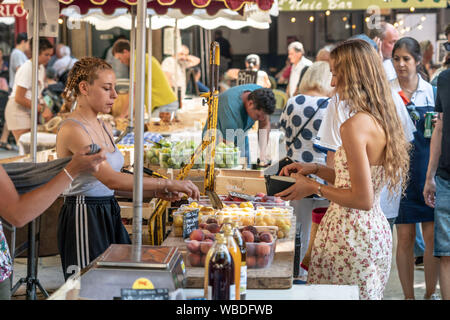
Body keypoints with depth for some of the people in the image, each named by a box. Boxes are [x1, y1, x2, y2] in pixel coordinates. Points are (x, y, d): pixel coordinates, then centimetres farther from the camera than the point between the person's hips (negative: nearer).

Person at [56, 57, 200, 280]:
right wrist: (166, 183, -25)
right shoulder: (72, 130, -16)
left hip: (110, 214, 9)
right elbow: (110, 179, -26)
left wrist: (156, 192, 0)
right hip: (84, 217, -9)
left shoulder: (105, 128, 12)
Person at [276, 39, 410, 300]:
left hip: (352, 237, -9)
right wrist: (316, 169, 13)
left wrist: (314, 188, -11)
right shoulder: (381, 121, 8)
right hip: (376, 231, 9)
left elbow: (363, 199, -21)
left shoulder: (355, 126, -20)